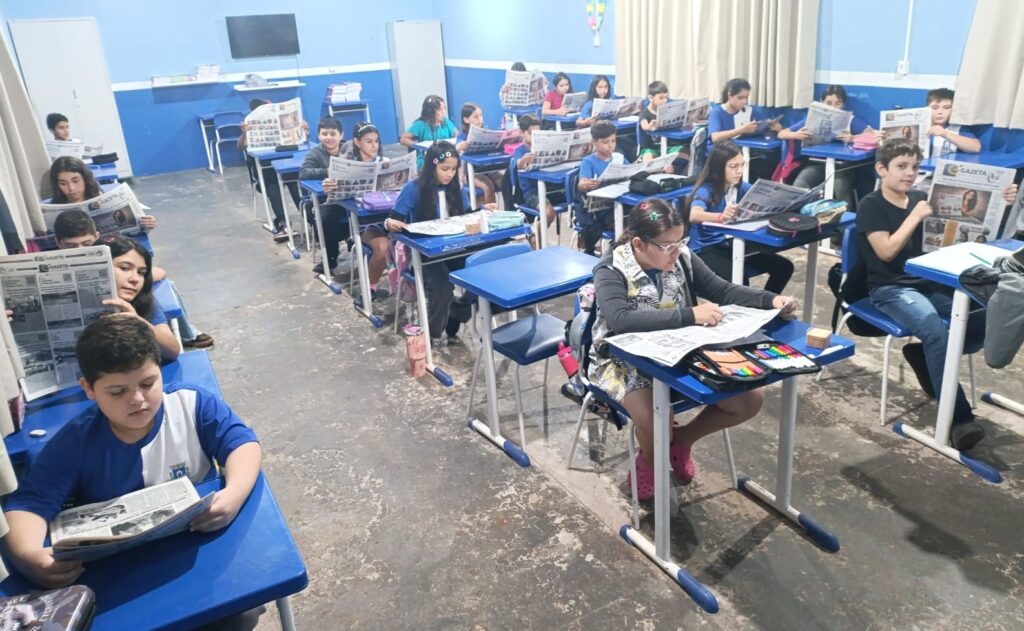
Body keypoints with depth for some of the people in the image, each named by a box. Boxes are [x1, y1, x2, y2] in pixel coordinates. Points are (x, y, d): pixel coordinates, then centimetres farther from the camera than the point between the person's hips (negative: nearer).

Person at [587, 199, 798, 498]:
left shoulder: (681, 258, -4)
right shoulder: (611, 270, -20)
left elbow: (723, 290, 2)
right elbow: (619, 320, -36)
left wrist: (771, 300, -16)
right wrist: (689, 315, -38)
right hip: (625, 361, -6)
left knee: (750, 399, -4)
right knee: (655, 426, -31)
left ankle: (681, 439, 20)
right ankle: (650, 461, 9)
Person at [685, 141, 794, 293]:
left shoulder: (741, 186, 2)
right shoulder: (706, 190, -18)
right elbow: (694, 215, -38)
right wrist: (721, 216, -56)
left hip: (732, 243, 7)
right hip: (706, 250, -7)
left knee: (784, 266, -2)